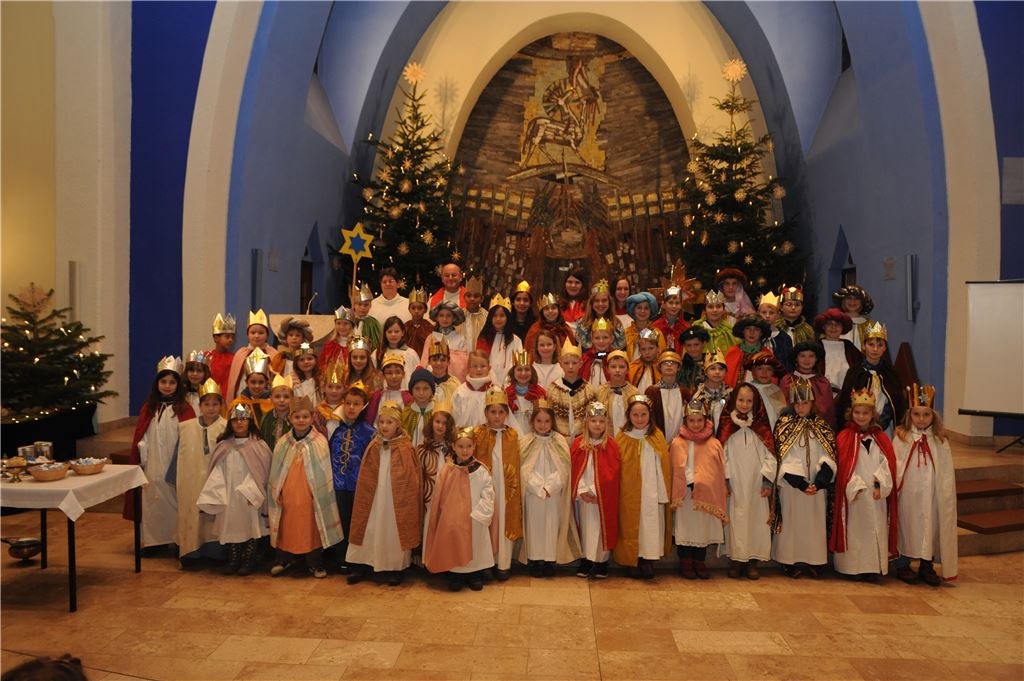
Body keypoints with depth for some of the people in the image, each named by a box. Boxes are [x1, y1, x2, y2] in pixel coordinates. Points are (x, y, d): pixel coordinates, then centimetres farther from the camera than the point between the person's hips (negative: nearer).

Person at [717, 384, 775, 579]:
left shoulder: (761, 427, 4)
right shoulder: (727, 426, 2)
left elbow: (769, 455, 3)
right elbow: (722, 454, 1)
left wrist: (767, 481, -3)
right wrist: (724, 480, -5)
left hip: (756, 484, 1)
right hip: (735, 484, -1)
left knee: (756, 518, 2)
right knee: (735, 519, 0)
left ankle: (752, 561, 11)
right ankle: (736, 560, 10)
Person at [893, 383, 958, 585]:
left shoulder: (940, 440, 2)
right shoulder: (902, 438, -3)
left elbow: (946, 470, 4)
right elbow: (895, 466, -4)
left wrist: (946, 494, 0)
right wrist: (895, 488, -11)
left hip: (932, 495, 2)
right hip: (909, 494, -2)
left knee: (932, 527, 7)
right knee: (907, 527, 6)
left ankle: (927, 566, 23)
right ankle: (903, 565, 20)